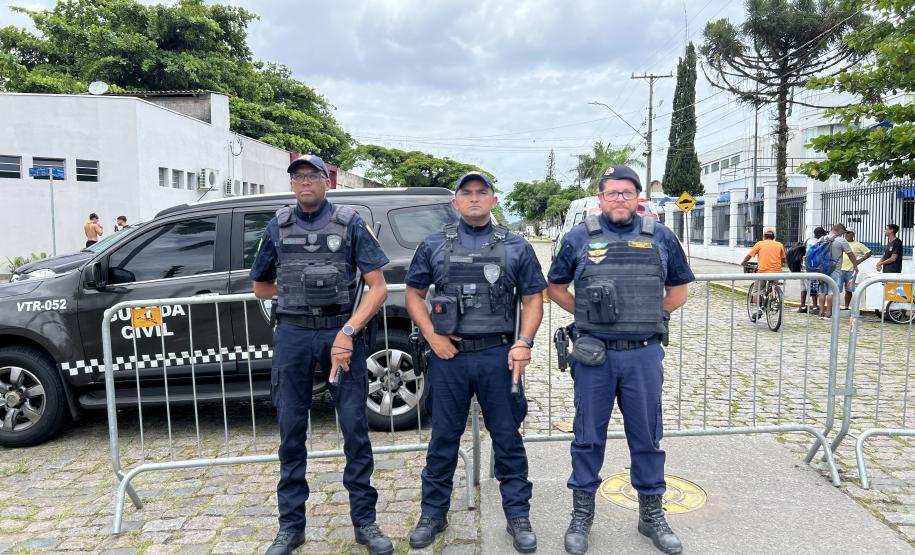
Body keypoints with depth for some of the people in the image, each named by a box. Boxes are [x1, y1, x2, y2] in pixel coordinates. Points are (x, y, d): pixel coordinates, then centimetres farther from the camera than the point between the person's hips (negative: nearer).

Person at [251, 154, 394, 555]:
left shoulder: (349, 224, 2)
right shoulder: (277, 227, 11)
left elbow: (378, 287, -5)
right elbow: (261, 286, 22)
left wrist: (348, 331, -15)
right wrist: (297, 297, 10)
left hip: (341, 332, -2)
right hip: (292, 334, 3)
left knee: (355, 427, 2)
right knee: (291, 431, 7)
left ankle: (365, 521, 15)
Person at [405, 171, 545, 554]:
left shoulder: (516, 247, 5)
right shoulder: (434, 246, 7)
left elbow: (533, 298, 6)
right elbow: (414, 294, 9)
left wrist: (523, 342, -8)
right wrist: (432, 337, -3)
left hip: (499, 355, 0)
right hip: (448, 355, 1)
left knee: (507, 438, 8)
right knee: (443, 438, 11)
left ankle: (518, 516, 23)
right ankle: (433, 514, 26)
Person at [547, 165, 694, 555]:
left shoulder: (661, 238, 5)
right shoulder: (579, 238, 2)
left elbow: (678, 290, 15)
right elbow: (555, 286, 10)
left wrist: (650, 317, 6)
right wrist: (585, 315, 2)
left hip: (644, 354, 1)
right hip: (594, 354, -1)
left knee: (647, 437, 12)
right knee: (588, 437, 9)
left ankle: (652, 514, 29)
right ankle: (582, 515, 25)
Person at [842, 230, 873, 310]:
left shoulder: (858, 245, 5)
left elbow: (870, 252, 6)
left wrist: (860, 260, -4)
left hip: (851, 270, -1)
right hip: (840, 269, 1)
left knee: (849, 290, 5)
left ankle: (846, 307, 14)